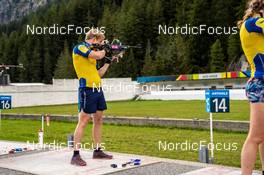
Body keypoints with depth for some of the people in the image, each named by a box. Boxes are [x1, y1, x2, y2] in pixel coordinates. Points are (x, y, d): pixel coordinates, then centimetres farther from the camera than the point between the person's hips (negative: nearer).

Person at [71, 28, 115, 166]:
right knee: (83, 121, -10)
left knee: (98, 120, 12)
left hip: (98, 89, 9)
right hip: (87, 89, -9)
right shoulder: (80, 47, -6)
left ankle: (97, 151, 21)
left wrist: (109, 61, 18)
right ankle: (75, 155, -6)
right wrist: (105, 50, -1)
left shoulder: (92, 52, 20)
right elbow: (98, 55, -22)